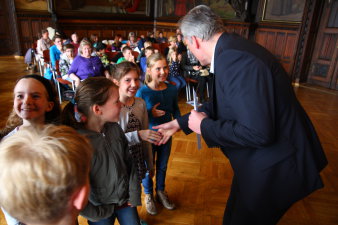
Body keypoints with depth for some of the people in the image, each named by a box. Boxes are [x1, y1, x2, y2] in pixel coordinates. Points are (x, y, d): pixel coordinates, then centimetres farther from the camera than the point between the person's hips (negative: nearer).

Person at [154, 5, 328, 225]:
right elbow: (218, 105, 13)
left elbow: (257, 133, -32)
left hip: (276, 166, -9)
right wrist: (179, 123, 16)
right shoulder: (231, 50, 3)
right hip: (260, 160, 9)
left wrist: (204, 126, -18)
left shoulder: (234, 59, -29)